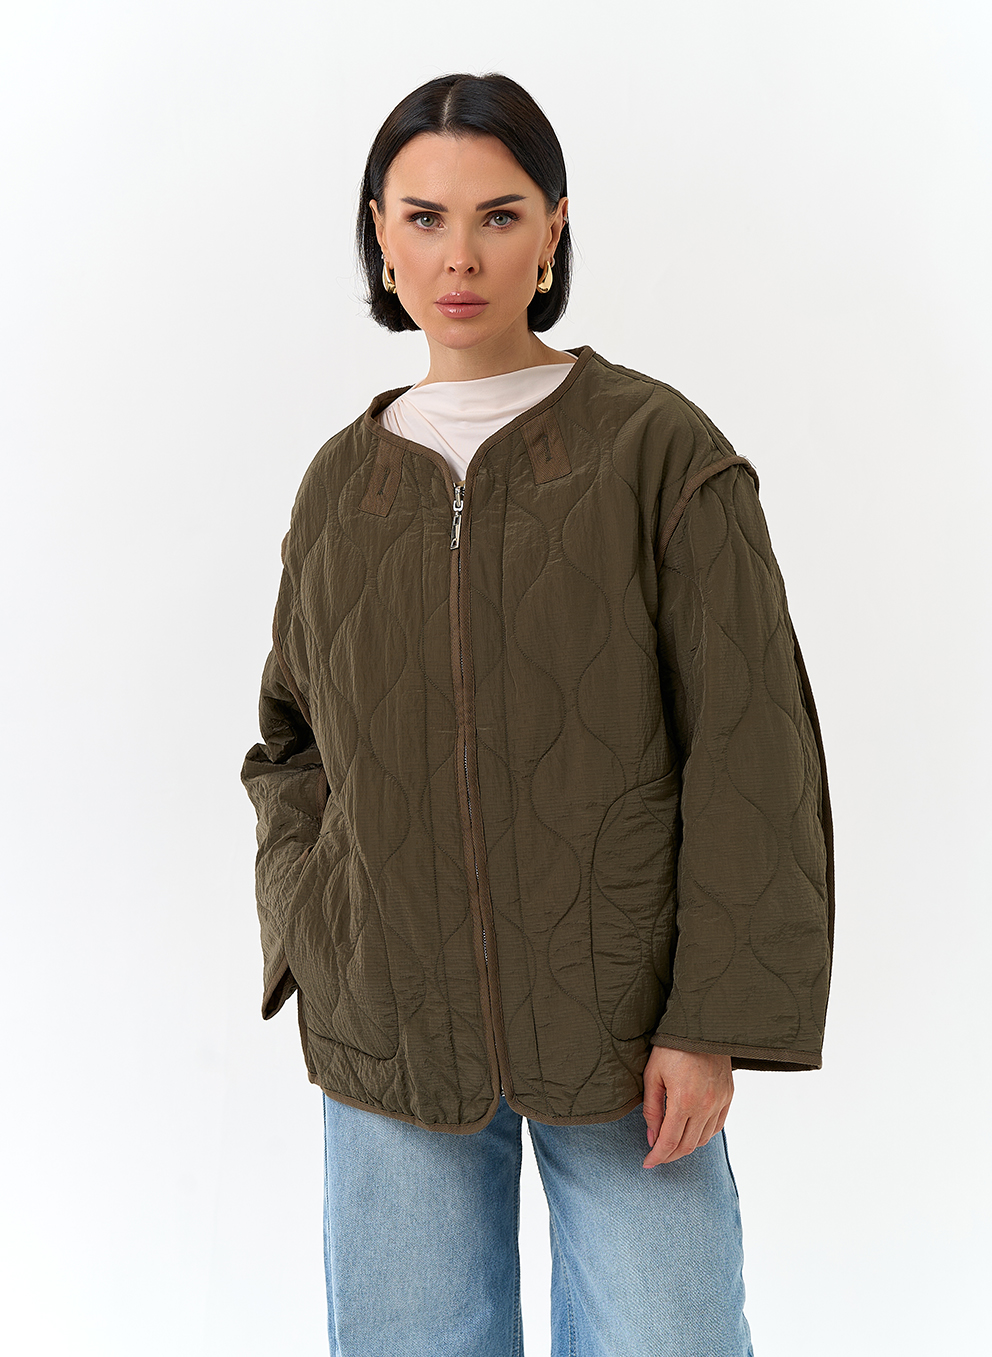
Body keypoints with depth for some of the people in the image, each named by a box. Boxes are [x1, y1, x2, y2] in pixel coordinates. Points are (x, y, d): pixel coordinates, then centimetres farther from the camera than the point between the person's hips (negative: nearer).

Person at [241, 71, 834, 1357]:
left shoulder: (663, 446, -5)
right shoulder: (342, 483, 6)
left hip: (622, 1024, -2)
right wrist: (310, 941, 1)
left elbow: (750, 745, -8)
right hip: (391, 1029, 3)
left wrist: (717, 1019, -13)